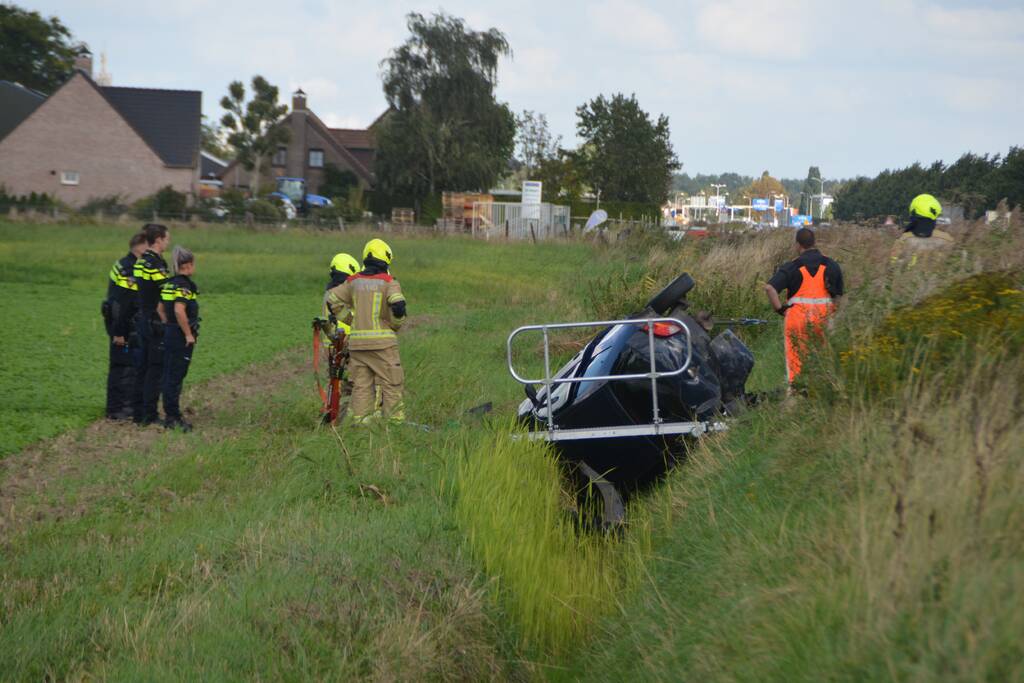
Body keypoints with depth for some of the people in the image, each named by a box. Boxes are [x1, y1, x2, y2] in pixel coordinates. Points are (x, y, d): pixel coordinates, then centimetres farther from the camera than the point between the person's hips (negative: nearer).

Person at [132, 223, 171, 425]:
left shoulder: (140, 261, 11)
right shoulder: (157, 263, -17)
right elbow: (162, 299, -19)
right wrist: (165, 321, -13)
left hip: (143, 318, 9)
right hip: (156, 322, -9)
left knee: (143, 366, 13)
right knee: (156, 369, -3)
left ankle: (139, 412, 17)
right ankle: (149, 414, -2)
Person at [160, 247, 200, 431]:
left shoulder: (168, 284, 10)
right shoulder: (184, 285, -17)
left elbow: (160, 307, 14)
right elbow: (179, 310, -27)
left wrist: (168, 326, 17)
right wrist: (188, 334, -19)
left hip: (169, 333, 9)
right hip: (180, 337, -9)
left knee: (169, 376, 13)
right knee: (176, 378, -4)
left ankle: (170, 416, 19)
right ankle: (173, 418, 0)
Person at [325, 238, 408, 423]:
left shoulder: (354, 281, 10)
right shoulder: (388, 282, -5)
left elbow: (332, 299, 12)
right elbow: (398, 304, -20)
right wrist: (395, 324, -2)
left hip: (357, 341, 5)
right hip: (382, 341, -5)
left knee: (361, 387, 9)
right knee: (391, 386, 0)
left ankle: (358, 422, 8)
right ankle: (395, 421, -2)